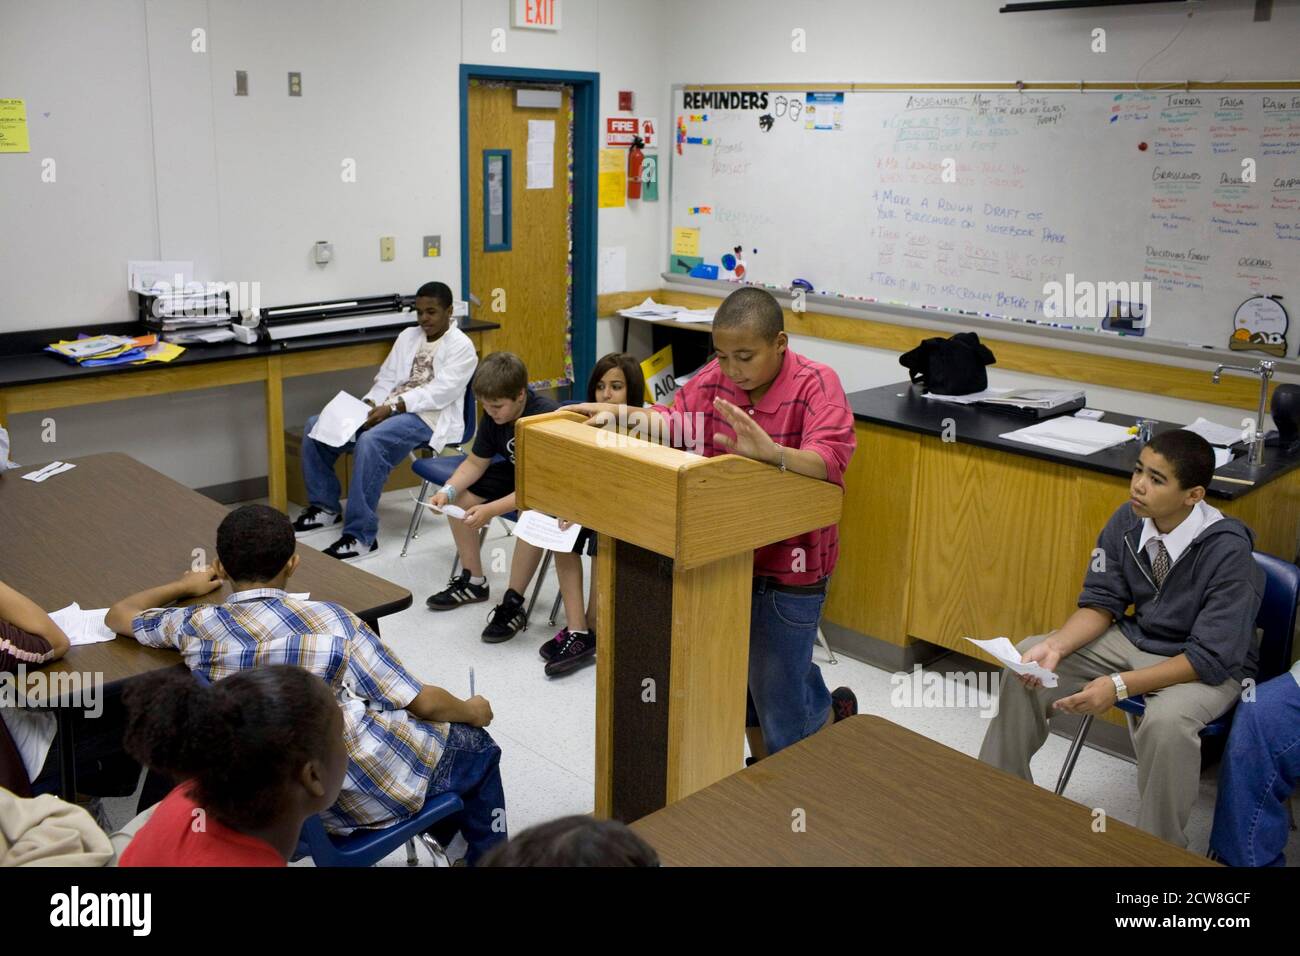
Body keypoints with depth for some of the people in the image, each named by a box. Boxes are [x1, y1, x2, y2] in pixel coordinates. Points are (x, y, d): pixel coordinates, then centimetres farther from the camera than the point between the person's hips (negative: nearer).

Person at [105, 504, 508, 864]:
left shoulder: (196, 625, -8)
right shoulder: (329, 621, -20)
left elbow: (117, 614, 14)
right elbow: (423, 702, -14)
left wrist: (183, 587, 30)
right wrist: (471, 711, 6)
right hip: (371, 791, -6)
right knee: (477, 746, 24)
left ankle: (453, 838, 46)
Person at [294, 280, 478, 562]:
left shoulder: (461, 346, -3)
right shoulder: (407, 336, 19)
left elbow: (440, 391, -15)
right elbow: (386, 378, 16)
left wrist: (393, 407, -23)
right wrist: (369, 404, -6)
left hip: (427, 416, -7)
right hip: (388, 409, 8)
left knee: (370, 442, -36)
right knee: (316, 427, -7)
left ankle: (361, 535, -31)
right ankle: (324, 506, 8)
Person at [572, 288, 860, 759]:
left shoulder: (816, 384, -19)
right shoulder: (716, 377, -3)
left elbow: (832, 459, -32)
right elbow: (675, 422, 8)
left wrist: (770, 452, -50)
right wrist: (620, 415, -8)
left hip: (791, 565, -6)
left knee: (779, 698, 5)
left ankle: (836, 714, 39)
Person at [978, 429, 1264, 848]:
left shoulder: (1228, 550, -27)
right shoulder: (1128, 521, -12)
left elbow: (1213, 657, -26)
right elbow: (1100, 602, -2)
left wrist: (1121, 685, -33)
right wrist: (1055, 646, -21)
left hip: (1209, 665, -6)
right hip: (1135, 638, 6)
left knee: (1166, 722, -37)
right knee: (1026, 660, -7)